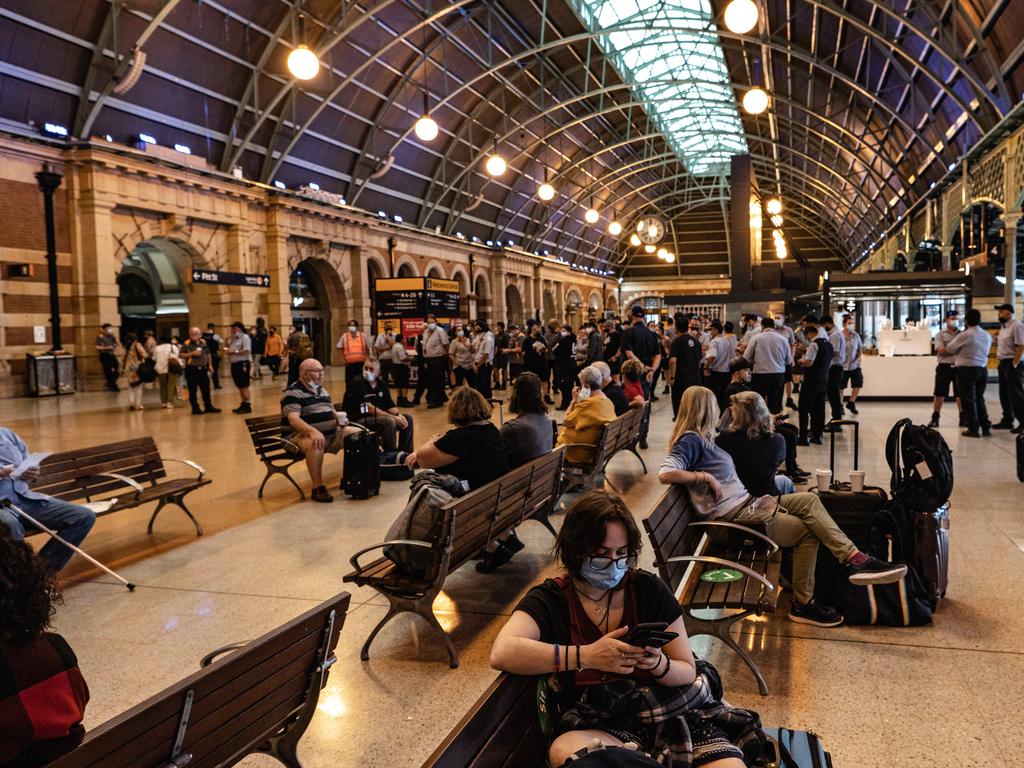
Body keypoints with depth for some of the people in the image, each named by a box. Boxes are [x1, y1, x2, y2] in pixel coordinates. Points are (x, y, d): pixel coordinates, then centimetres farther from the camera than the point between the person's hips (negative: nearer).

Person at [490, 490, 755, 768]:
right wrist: (586, 656, -25)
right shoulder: (550, 599, 0)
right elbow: (502, 653, -19)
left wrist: (658, 664, -15)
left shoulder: (649, 589, 4)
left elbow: (688, 673, 9)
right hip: (602, 727, 2)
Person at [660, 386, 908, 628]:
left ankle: (856, 559, -7)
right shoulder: (690, 441, -14)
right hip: (733, 516, -10)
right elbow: (665, 474, -28)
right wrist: (704, 476, -23)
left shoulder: (702, 439, 15)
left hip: (747, 503, 10)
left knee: (809, 500, -1)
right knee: (808, 530, -9)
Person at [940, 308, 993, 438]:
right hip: (983, 369, 6)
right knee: (979, 399, 17)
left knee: (968, 400, 3)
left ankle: (974, 429, 4)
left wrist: (942, 349, 21)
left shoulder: (964, 335, -13)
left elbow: (949, 349, -3)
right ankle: (986, 427, 16)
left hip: (967, 370, -6)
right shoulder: (987, 335, 6)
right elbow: (985, 352, 14)